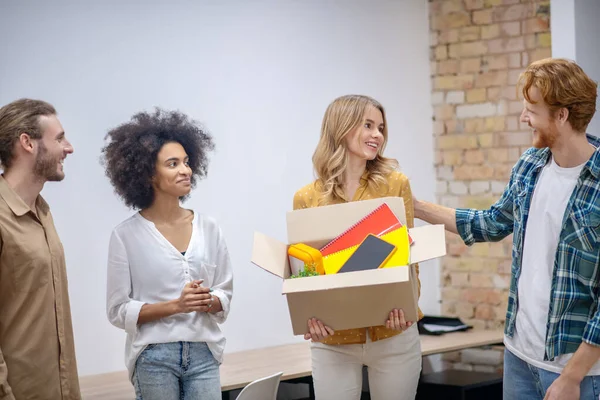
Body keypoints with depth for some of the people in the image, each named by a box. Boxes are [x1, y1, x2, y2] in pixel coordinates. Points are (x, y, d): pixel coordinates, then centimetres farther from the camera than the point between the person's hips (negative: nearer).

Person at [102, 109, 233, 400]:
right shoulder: (126, 235, -5)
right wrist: (175, 305, -16)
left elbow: (225, 294, 9)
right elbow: (118, 310, -6)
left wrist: (207, 302, -12)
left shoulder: (208, 228, 4)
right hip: (153, 357, -3)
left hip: (203, 353, 3)